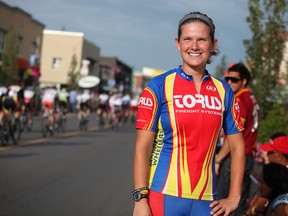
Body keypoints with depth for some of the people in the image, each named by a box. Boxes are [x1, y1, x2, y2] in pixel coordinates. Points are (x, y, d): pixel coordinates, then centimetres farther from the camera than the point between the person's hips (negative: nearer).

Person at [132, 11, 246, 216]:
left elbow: (237, 147, 12)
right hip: (164, 197, -3)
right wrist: (140, 199, -13)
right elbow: (142, 147, -6)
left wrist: (234, 197, 6)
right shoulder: (159, 86, -3)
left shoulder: (223, 90, 7)